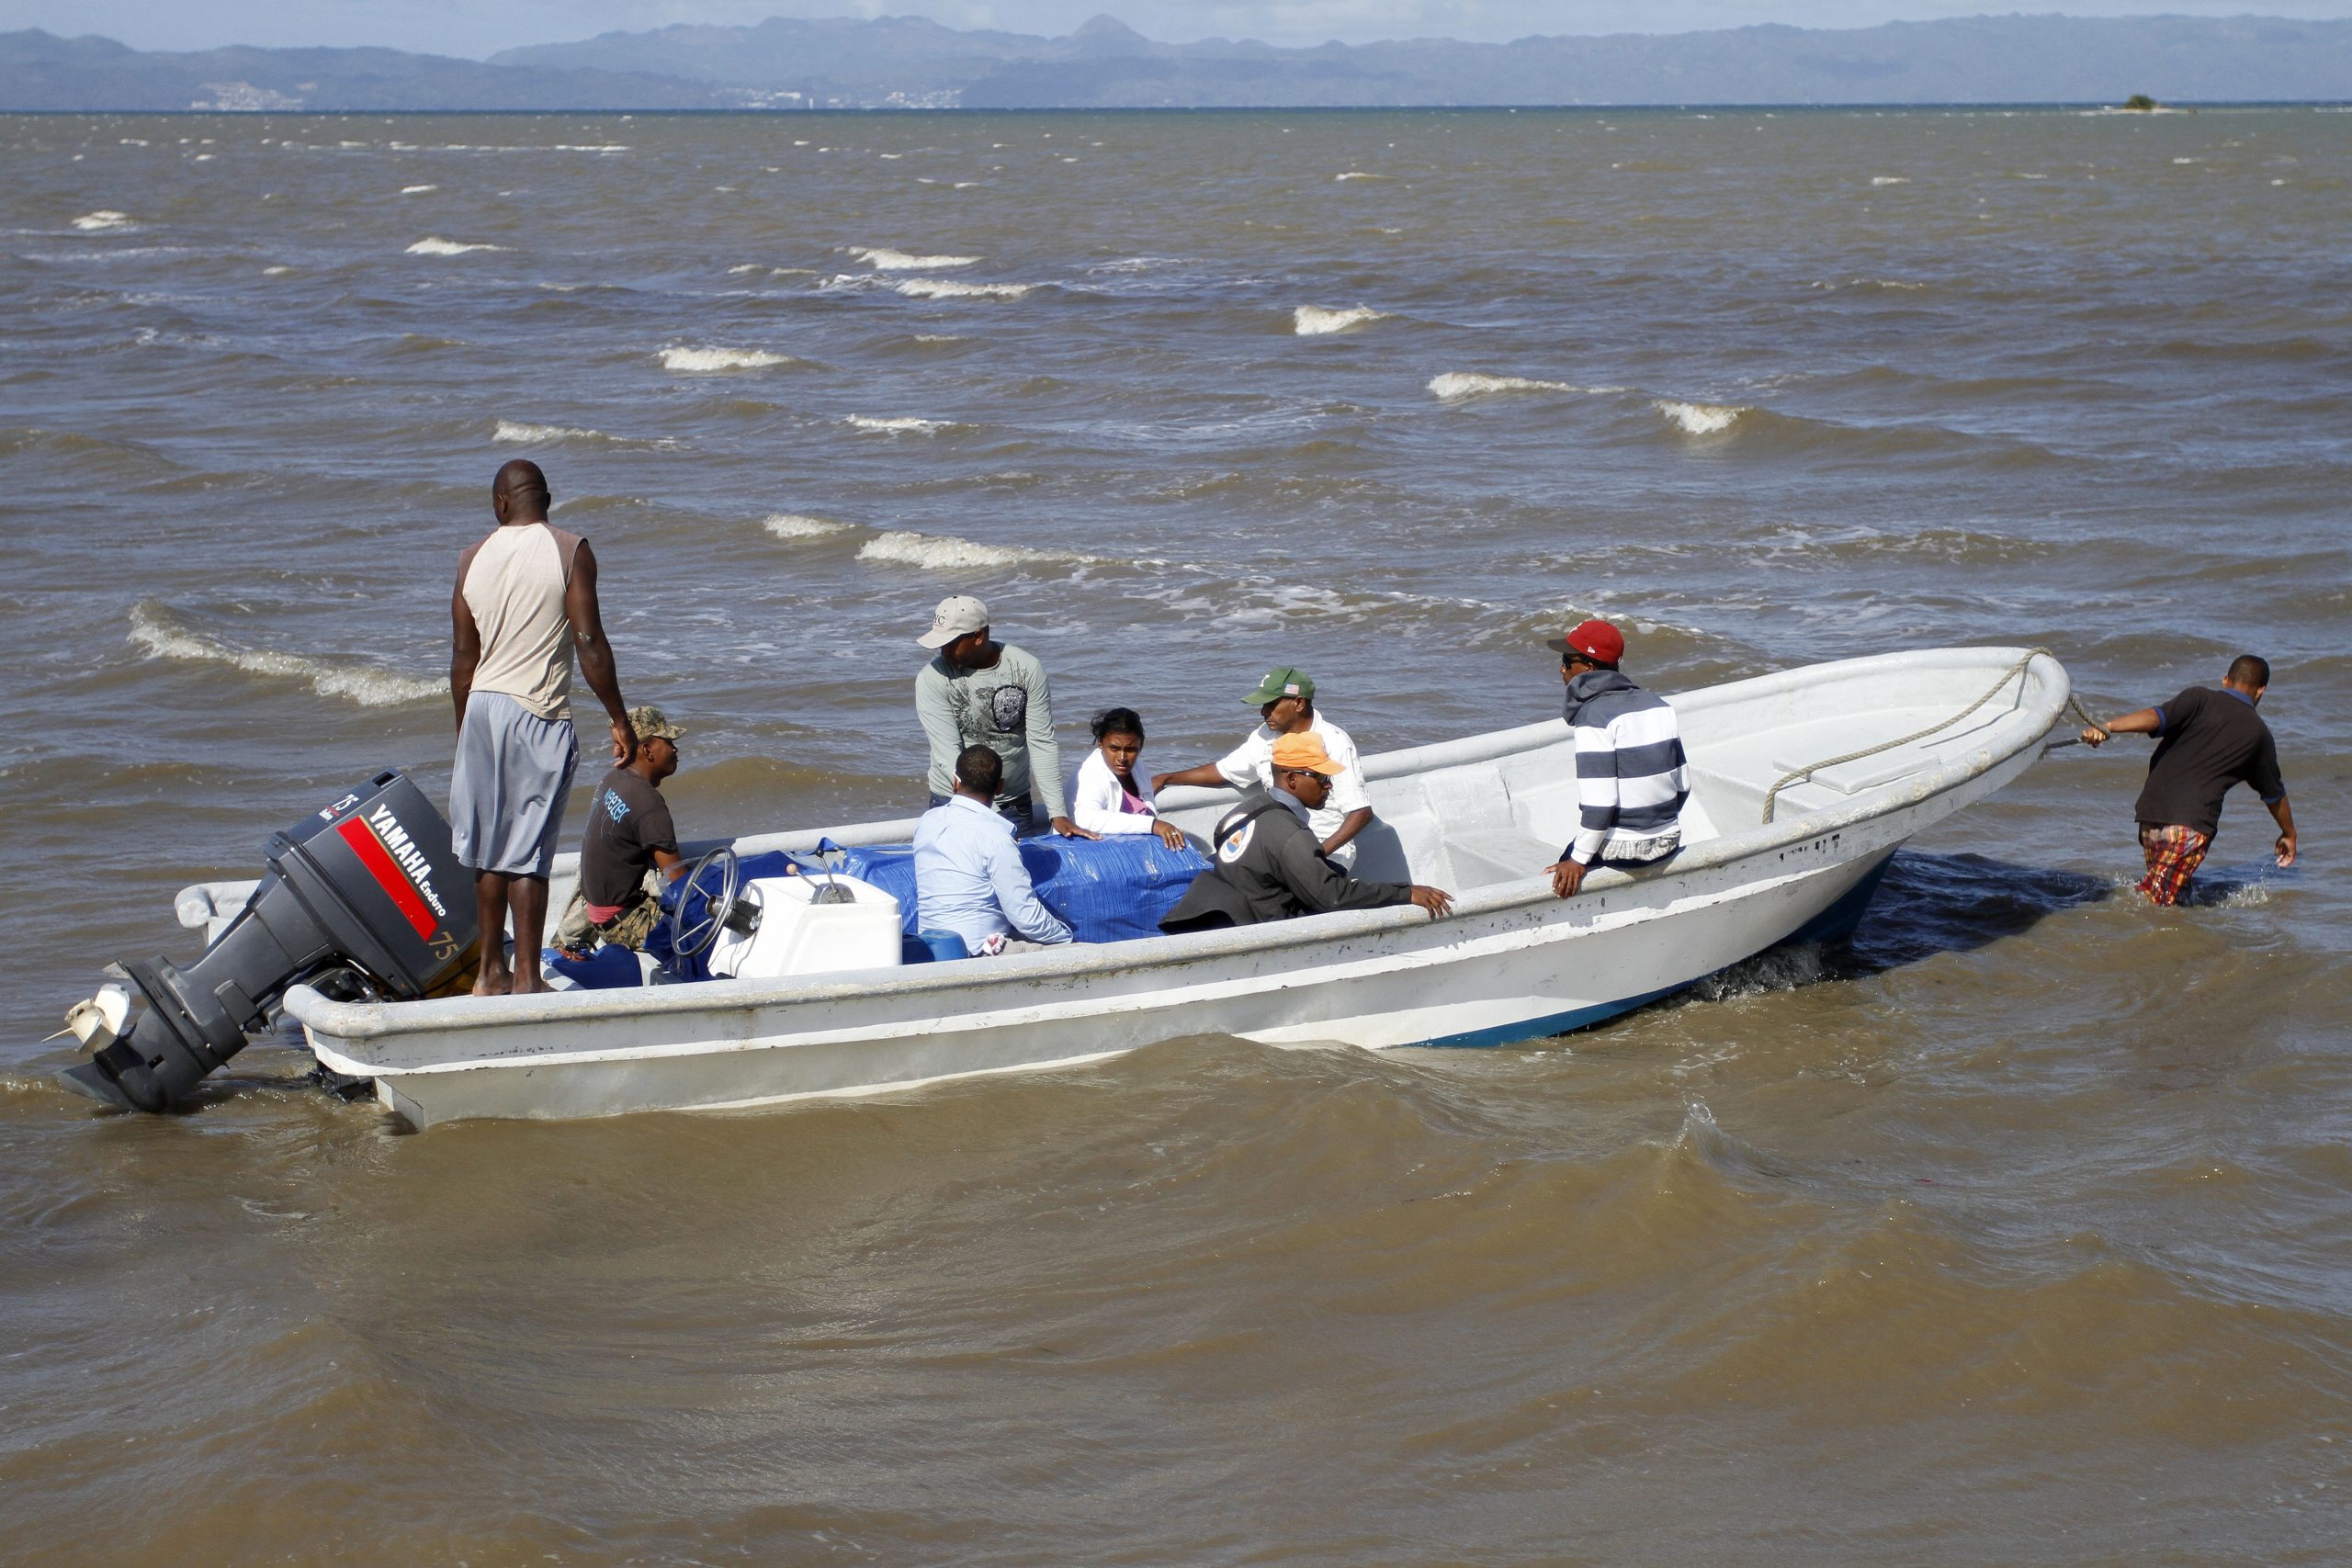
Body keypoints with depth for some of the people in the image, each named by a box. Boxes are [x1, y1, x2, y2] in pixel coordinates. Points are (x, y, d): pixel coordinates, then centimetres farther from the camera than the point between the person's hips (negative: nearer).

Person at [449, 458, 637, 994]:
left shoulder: (473, 559, 5)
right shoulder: (570, 551, -6)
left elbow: (464, 657, 8)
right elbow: (589, 642, -12)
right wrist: (619, 719, -5)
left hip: (482, 708, 4)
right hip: (539, 715, -4)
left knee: (489, 848, 12)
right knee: (527, 851, -2)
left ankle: (491, 971, 18)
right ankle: (525, 976, -1)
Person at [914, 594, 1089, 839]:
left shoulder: (1026, 668, -8)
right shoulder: (932, 678, -12)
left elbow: (1042, 743, -8)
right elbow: (947, 751, -19)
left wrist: (1058, 815, -15)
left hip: (1015, 804, 1)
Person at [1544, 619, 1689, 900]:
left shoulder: (1594, 716, -17)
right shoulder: (1659, 707, 6)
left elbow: (1599, 800, -21)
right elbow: (1682, 784, 8)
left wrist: (1578, 860, -15)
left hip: (1620, 848, -7)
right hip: (1669, 841, 7)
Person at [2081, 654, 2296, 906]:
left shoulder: (2200, 698, 10)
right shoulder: (2258, 734, 15)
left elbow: (2157, 717, -11)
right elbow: (2274, 793, 28)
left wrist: (2106, 729, -20)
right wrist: (2289, 834, 44)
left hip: (2150, 812, 2)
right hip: (2193, 823, -2)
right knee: (2156, 900, -8)